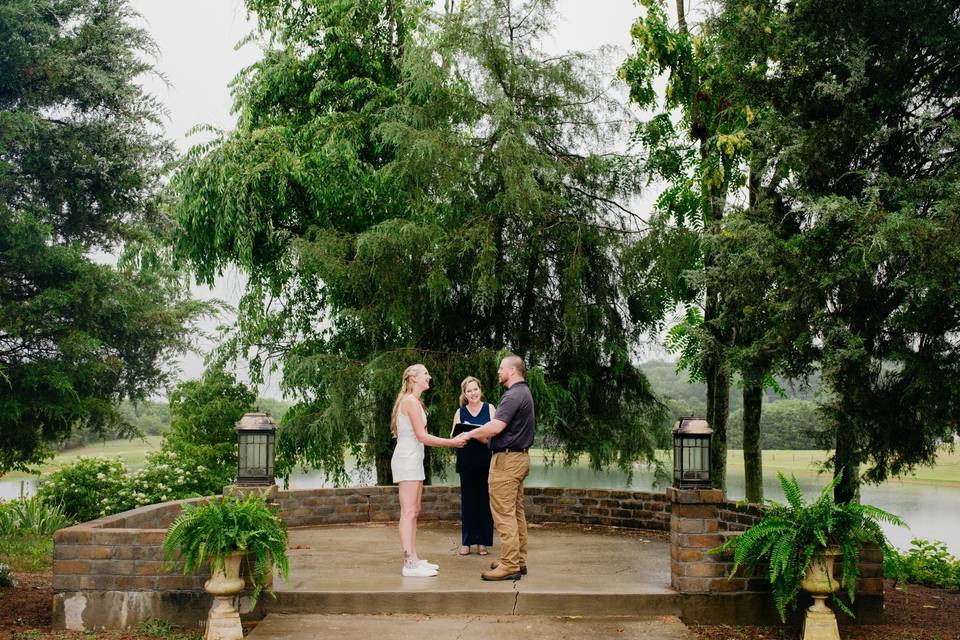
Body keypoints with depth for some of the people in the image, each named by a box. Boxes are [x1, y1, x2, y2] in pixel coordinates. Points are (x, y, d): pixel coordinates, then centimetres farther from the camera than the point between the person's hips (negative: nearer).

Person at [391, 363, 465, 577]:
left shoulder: (414, 401, 18)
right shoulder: (411, 401, -13)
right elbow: (421, 436, -16)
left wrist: (449, 441, 11)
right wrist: (451, 443, -11)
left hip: (414, 460, 10)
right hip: (407, 460, -10)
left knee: (414, 511, 11)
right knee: (408, 512, -11)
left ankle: (414, 559, 14)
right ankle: (409, 564, -12)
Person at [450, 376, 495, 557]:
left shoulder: (490, 409, 4)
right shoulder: (460, 412, 10)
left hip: (486, 462, -1)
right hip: (466, 462, 1)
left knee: (485, 501, 1)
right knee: (467, 501, 4)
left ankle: (483, 541, 9)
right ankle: (466, 542, 10)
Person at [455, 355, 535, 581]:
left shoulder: (513, 395, -17)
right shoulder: (524, 393, 16)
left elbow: (495, 427, -24)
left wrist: (470, 434, -12)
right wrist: (479, 433, 14)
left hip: (507, 458, -11)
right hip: (520, 456, 11)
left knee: (504, 512, -8)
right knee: (516, 511, 14)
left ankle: (509, 565, -8)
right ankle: (519, 560, 19)